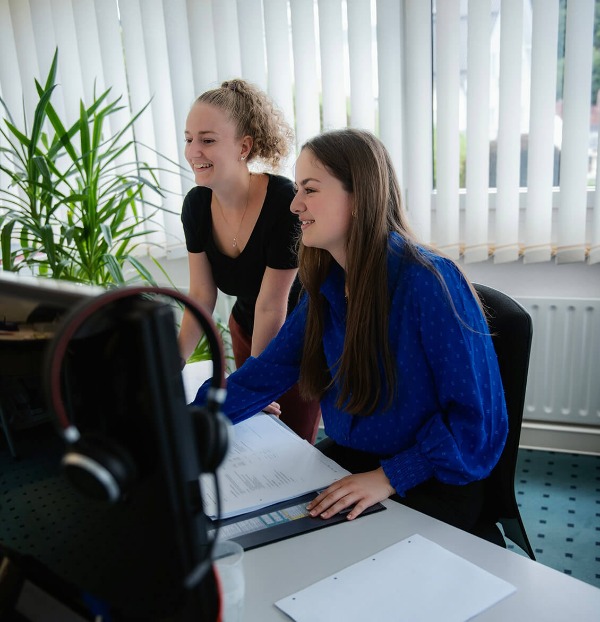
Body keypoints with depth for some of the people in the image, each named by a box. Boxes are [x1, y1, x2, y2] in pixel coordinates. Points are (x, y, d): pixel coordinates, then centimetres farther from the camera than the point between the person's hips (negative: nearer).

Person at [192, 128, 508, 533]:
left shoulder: (428, 283, -23)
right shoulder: (328, 285, 0)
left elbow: (477, 418, -20)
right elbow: (268, 372, 3)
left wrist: (390, 477, -26)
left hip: (428, 485, -6)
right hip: (346, 459, 6)